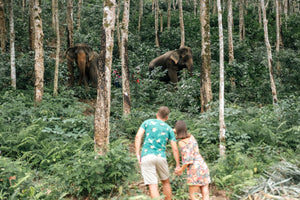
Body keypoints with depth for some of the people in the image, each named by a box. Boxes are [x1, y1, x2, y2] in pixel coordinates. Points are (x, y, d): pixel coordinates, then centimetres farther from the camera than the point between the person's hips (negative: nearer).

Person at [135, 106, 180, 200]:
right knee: (166, 182, 22)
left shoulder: (147, 122, 14)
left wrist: (138, 154, -3)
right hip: (161, 157, 1)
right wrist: (178, 165, 17)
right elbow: (175, 149, 10)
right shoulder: (169, 129, 15)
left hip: (146, 157, -1)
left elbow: (138, 136, -2)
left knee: (153, 186, -5)